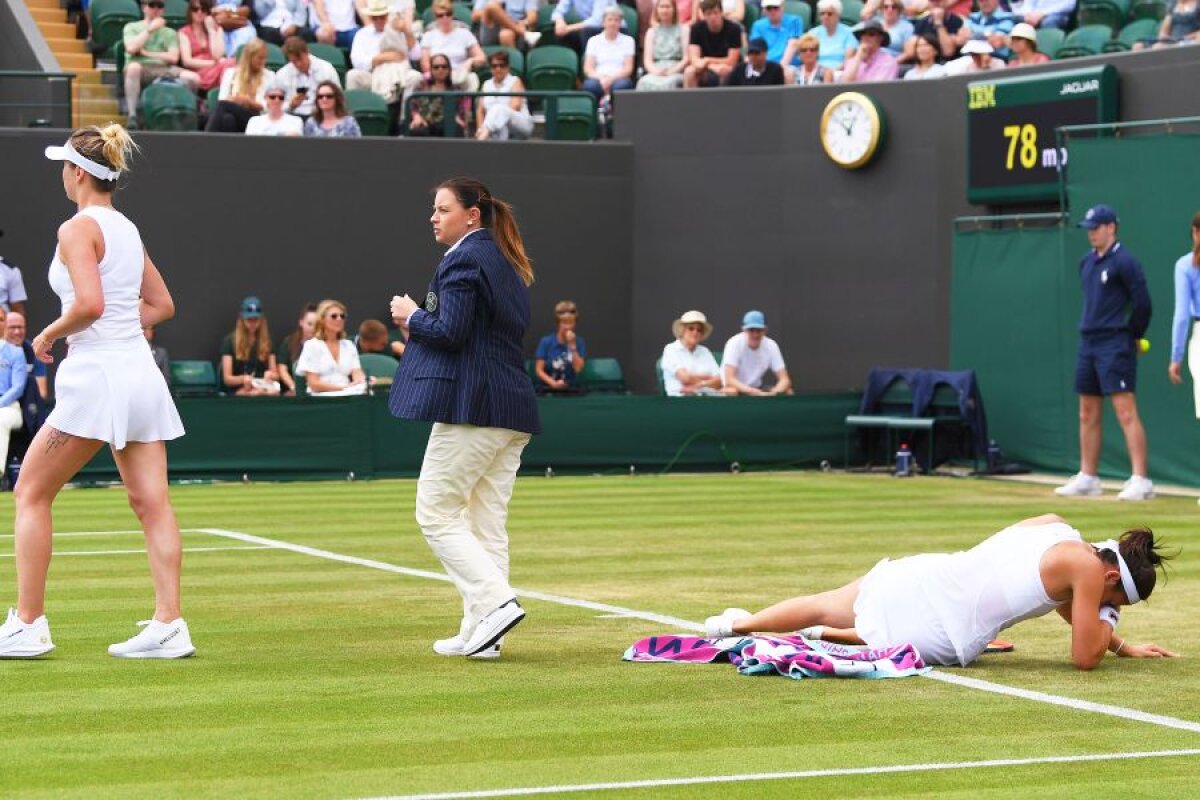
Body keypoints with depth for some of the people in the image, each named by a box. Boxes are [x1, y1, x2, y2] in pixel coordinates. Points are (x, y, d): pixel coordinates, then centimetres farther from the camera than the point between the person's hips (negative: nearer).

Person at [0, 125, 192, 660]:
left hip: (97, 373, -8)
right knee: (152, 504, 3)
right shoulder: (127, 229, 15)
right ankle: (169, 626, -2)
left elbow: (90, 303, -23)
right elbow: (162, 305, 22)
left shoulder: (78, 229, -10)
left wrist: (49, 334, -8)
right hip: (139, 370, 8)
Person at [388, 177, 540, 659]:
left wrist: (412, 317, -1)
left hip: (471, 404, -9)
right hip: (514, 407, 9)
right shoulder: (507, 263, 20)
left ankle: (496, 602, -17)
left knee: (436, 515, -4)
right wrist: (422, 322, 16)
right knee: (487, 524, 9)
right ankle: (480, 634, 9)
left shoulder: (463, 259, -9)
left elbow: (450, 331, -19)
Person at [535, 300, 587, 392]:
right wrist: (553, 383, -15)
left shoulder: (579, 342, 5)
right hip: (548, 388, -2)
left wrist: (572, 346, -11)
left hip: (571, 388, 2)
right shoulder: (546, 342, 0)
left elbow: (578, 369, -5)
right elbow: (539, 370, -1)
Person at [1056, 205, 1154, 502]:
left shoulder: (1124, 262, -11)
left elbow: (1142, 304, -11)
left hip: (1115, 346, -9)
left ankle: (1140, 480, -15)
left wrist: (1132, 337, -2)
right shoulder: (1087, 262, 14)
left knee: (1126, 412, -13)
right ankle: (1087, 478, 20)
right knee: (1088, 414, 12)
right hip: (1088, 344, 9)